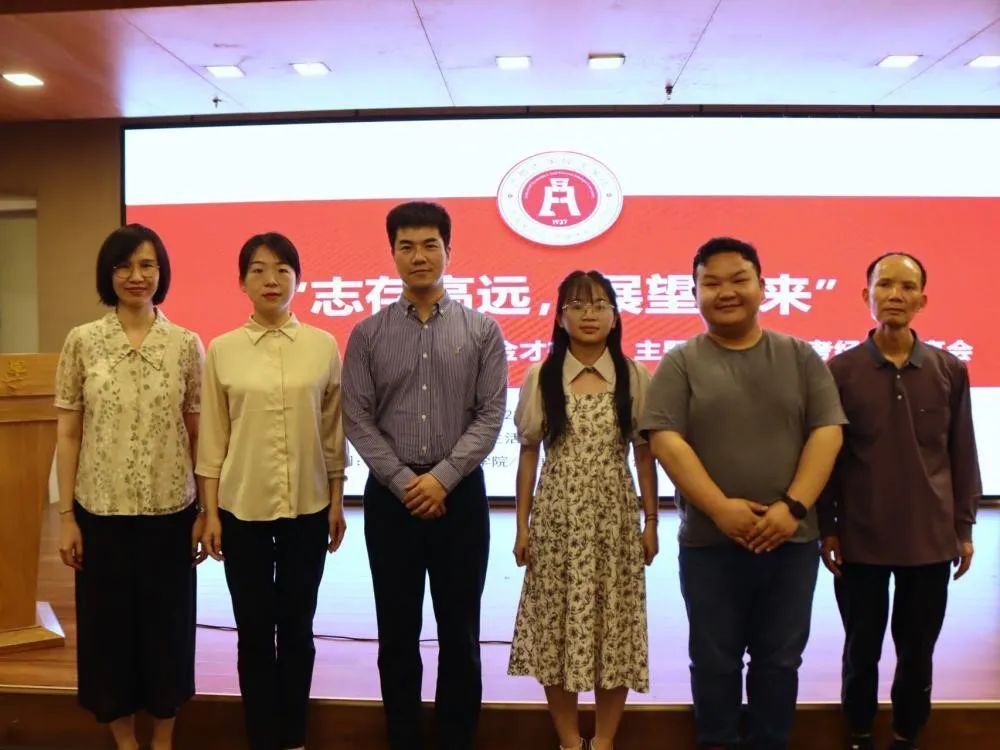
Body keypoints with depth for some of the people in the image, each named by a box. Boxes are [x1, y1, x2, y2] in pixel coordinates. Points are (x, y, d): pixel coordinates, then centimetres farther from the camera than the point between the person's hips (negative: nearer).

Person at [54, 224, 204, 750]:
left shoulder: (186, 344, 0)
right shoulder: (82, 341, -2)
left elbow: (198, 434, 2)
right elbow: (67, 435, 0)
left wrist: (208, 510, 0)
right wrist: (66, 515, -3)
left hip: (170, 511, 0)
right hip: (101, 511, 0)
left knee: (168, 625, 10)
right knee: (108, 625, 10)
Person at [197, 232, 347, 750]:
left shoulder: (323, 346, -1)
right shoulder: (222, 350, -2)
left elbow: (333, 431, 4)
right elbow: (212, 438, 0)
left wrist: (337, 501, 3)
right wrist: (210, 512, -1)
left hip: (307, 508, 1)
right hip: (242, 508, 0)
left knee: (297, 628, 11)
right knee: (254, 632, 8)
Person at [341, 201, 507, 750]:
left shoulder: (482, 331, 1)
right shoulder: (367, 334, 3)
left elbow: (491, 415, -4)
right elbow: (357, 419, -2)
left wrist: (442, 478, -13)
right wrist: (404, 481, -11)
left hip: (460, 493, 0)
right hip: (390, 495, 1)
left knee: (459, 633, 8)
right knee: (397, 633, 10)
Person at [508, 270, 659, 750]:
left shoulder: (635, 377, 1)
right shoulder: (541, 378, 1)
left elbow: (645, 454, 5)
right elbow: (529, 454, 3)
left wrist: (650, 522, 3)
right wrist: (522, 526, 1)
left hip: (615, 517, 0)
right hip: (557, 517, 0)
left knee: (615, 625, 5)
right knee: (557, 626, 4)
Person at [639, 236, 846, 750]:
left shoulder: (801, 357, 6)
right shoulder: (680, 363, 0)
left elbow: (826, 432, -1)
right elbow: (665, 440, -9)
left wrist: (794, 506, -13)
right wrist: (720, 507, -18)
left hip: (791, 539, 2)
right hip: (709, 541, -1)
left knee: (780, 660, 13)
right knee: (714, 660, 10)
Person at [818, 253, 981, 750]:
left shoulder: (950, 370, 1)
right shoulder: (840, 370, -4)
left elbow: (962, 455, 5)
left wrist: (964, 527, 4)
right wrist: (827, 529, -2)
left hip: (931, 538, 1)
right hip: (860, 539, -1)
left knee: (917, 652, 12)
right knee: (862, 649, 12)